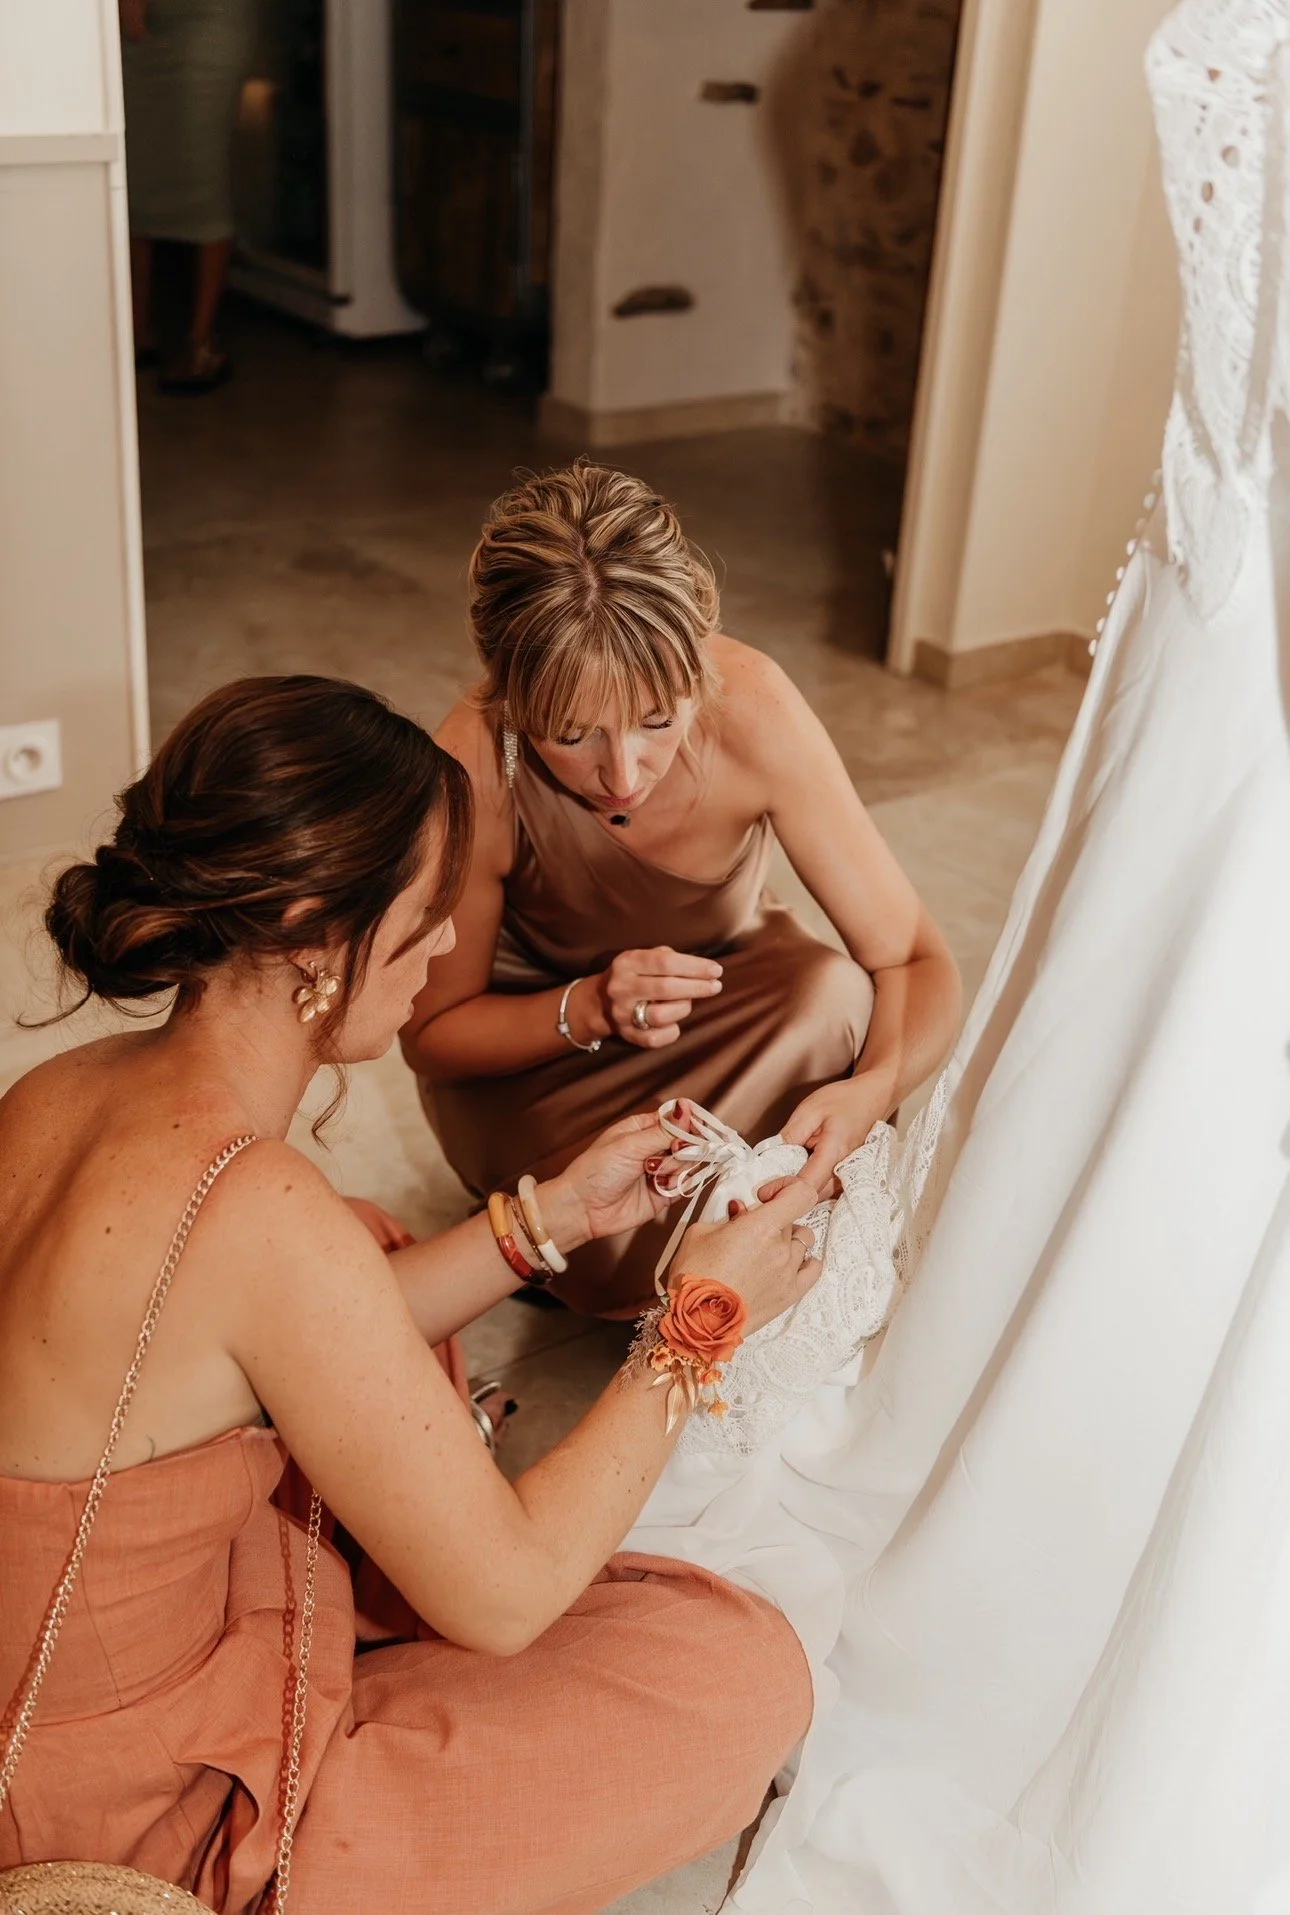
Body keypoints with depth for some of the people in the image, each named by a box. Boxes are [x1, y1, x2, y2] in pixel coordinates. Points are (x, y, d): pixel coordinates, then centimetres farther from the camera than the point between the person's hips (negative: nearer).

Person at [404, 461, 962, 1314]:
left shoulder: (751, 705, -30)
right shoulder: (477, 772, -32)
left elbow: (917, 957, -24)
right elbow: (432, 1034, -17)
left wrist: (871, 1089, -45)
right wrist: (589, 1010, -36)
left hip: (712, 994, 3)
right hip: (527, 1050, -2)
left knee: (836, 997, -31)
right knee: (629, 1261, -29)